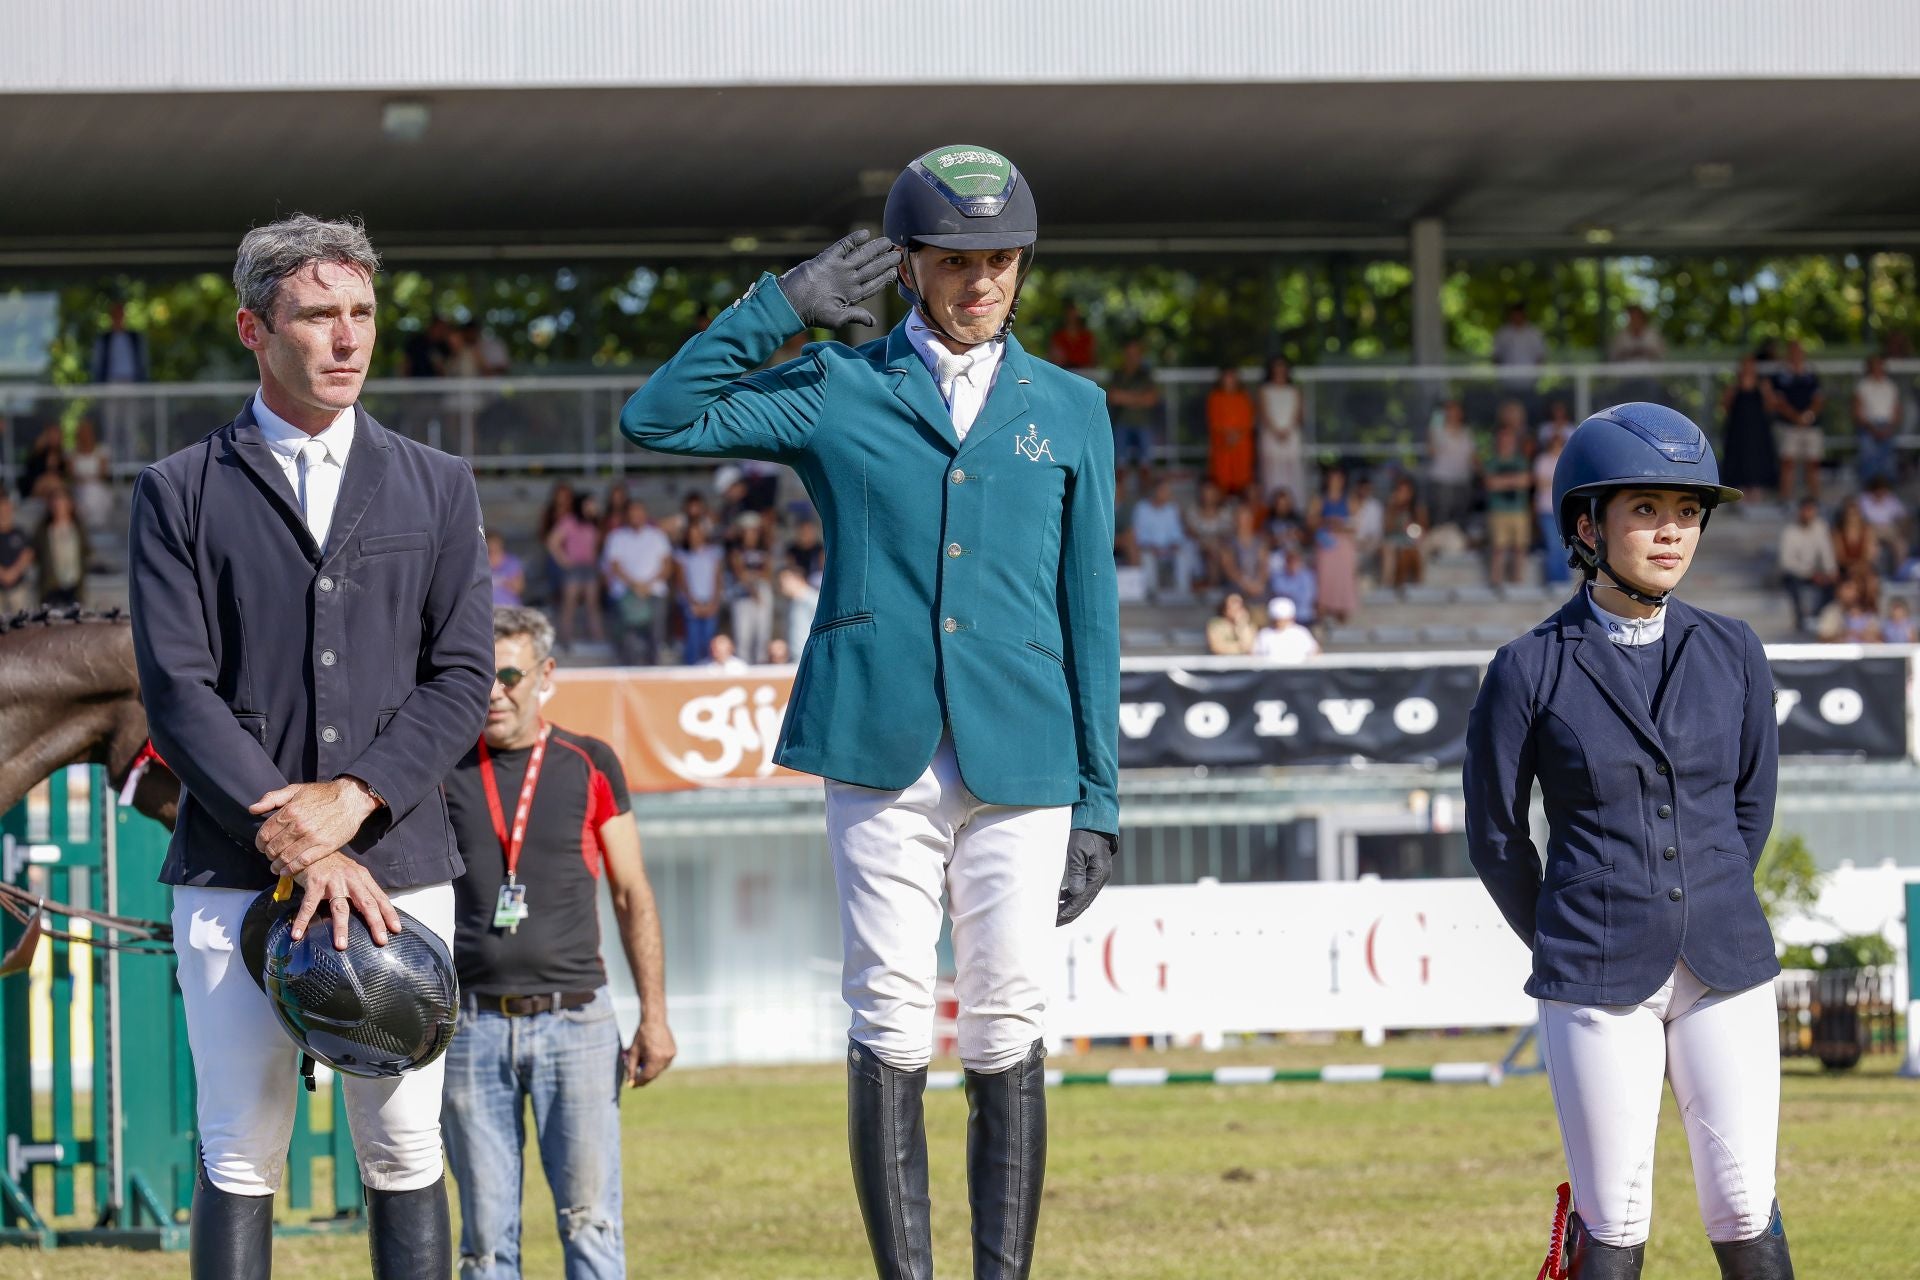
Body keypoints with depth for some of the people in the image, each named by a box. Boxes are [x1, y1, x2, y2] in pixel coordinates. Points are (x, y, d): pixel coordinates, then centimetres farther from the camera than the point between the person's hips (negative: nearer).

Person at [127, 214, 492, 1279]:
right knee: (238, 1160, -3)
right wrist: (293, 842, -12)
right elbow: (176, 690, -2)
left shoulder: (435, 490, 13)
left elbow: (461, 678, 6)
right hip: (234, 871, -2)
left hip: (396, 862, 2)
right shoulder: (181, 493, 6)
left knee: (405, 1154, 0)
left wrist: (352, 800, -10)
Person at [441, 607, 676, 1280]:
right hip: (472, 1022, 1)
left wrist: (654, 1016, 3)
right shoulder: (442, 770, 7)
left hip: (574, 1019, -1)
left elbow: (633, 896, 9)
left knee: (589, 1218, -8)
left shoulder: (588, 765, 6)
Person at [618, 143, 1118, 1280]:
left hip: (1020, 764, 1)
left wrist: (1098, 799, 7)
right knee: (890, 1033, -3)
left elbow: (1091, 616, 12)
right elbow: (659, 420, 3)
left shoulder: (1071, 409, 14)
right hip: (880, 758, -1)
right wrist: (783, 305, -1)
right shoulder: (836, 390, 10)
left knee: (1009, 1038, -2)